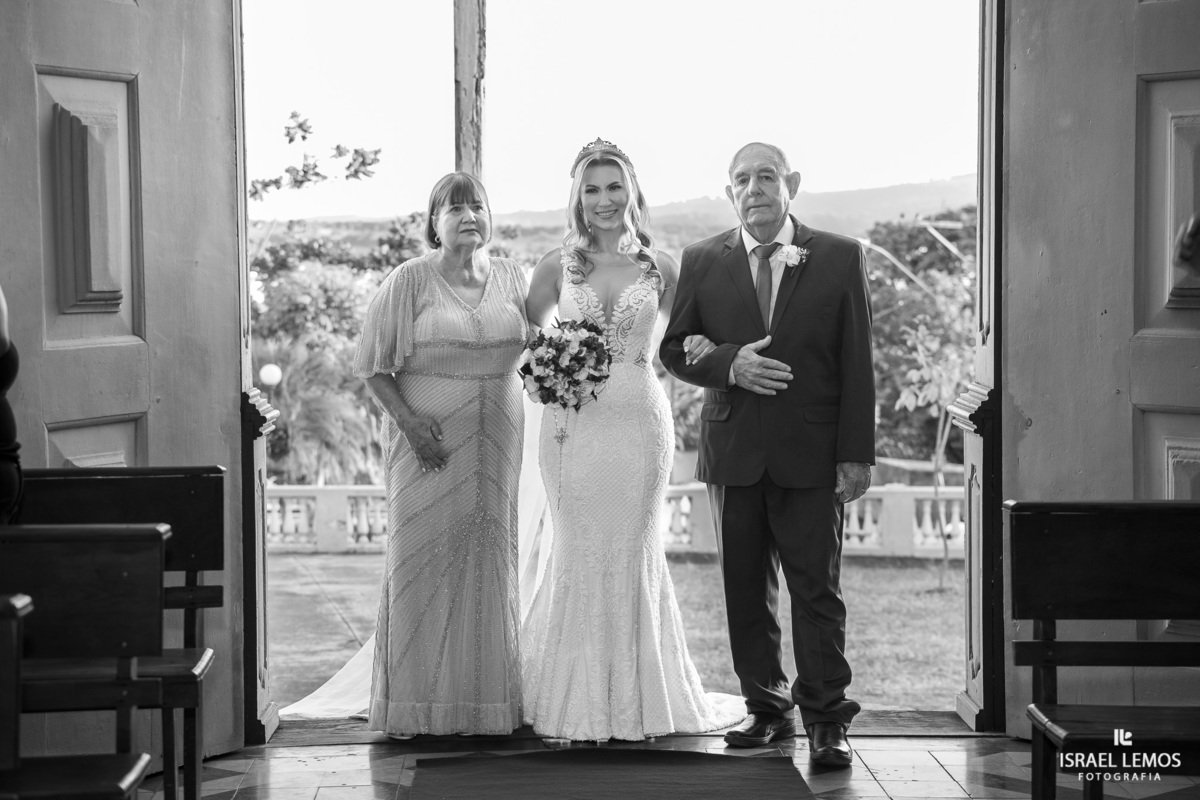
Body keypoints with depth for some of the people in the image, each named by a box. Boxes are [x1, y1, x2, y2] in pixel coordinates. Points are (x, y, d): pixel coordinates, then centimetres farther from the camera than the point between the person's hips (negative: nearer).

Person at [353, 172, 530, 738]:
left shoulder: (509, 278, 9)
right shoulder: (409, 281, -3)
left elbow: (527, 350, 19)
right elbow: (372, 365, -3)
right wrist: (408, 420, -16)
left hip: (497, 441, 4)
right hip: (428, 440, -4)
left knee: (489, 561, 6)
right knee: (422, 563, -2)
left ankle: (487, 701, 13)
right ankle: (414, 706, 3)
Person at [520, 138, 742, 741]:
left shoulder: (658, 266, 6)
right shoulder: (558, 265, 4)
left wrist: (702, 348, -7)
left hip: (640, 420, 1)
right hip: (573, 421, -1)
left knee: (633, 552, 5)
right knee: (579, 554, 1)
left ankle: (635, 699, 15)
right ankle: (579, 698, 11)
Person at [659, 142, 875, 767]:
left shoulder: (840, 258, 2)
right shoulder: (702, 262, 7)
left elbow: (856, 363, 0)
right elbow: (674, 349, 7)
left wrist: (857, 454, -5)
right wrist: (729, 365, -14)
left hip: (811, 456, -2)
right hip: (733, 452, 2)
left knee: (816, 589, -3)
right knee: (746, 591, 8)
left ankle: (826, 721, 2)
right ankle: (767, 709, 18)